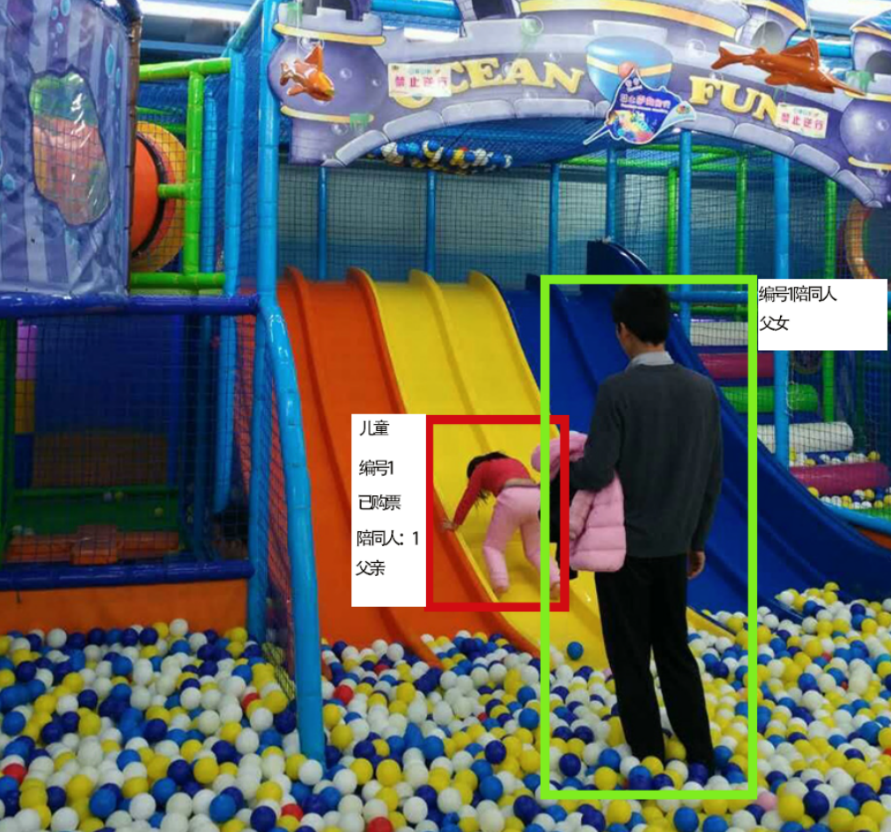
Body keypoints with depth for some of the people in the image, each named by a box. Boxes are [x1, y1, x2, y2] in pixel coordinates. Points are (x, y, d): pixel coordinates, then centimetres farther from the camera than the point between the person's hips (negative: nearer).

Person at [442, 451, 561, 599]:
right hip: (537, 497, 4)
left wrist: (455, 524, 35)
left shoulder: (481, 468, 27)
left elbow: (468, 497, 25)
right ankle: (555, 581, -12)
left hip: (512, 497, -4)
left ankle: (500, 583, -23)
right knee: (535, 551, 15)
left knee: (492, 547, 6)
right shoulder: (515, 463, 40)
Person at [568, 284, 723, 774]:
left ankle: (649, 757, 15)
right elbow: (713, 477, 5)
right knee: (675, 650, 17)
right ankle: (701, 756, 22)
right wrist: (698, 539, 16)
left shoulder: (617, 390, -18)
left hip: (624, 543, -5)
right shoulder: (703, 388, 0)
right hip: (673, 544, 5)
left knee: (631, 657, 7)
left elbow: (596, 475, -20)